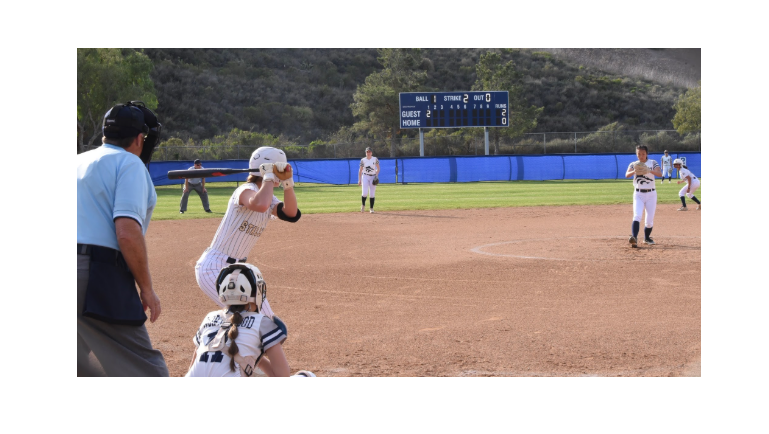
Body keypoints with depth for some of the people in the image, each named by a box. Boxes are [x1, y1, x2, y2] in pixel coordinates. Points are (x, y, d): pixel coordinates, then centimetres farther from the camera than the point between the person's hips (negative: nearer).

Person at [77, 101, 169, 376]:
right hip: (98, 279, -8)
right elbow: (127, 232, -14)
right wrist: (146, 289, -7)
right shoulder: (129, 163, -1)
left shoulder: (79, 161, 22)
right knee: (142, 369, -5)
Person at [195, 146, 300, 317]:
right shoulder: (246, 190, -20)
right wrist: (269, 177, -28)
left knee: (266, 318, 15)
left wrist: (287, 183, -16)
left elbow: (291, 214, -5)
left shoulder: (267, 196, 9)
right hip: (213, 269, -10)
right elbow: (260, 205, -44)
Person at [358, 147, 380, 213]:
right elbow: (360, 170, 3)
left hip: (373, 177, 0)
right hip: (365, 177, 0)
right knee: (365, 193, -13)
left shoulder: (375, 159, 0)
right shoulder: (363, 160, 0)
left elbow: (378, 168, 4)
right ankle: (363, 205, 13)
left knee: (372, 194, -1)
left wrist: (376, 175, -12)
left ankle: (371, 208, 9)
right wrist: (359, 180, -2)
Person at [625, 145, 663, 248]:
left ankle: (647, 238, 26)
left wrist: (649, 170, -38)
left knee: (650, 220, 2)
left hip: (651, 194, 0)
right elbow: (627, 175, -15)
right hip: (638, 194, 0)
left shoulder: (653, 163, 1)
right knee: (637, 216, -20)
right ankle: (634, 238, -35)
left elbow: (660, 174, -18)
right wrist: (634, 171, -37)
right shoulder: (633, 164, 4)